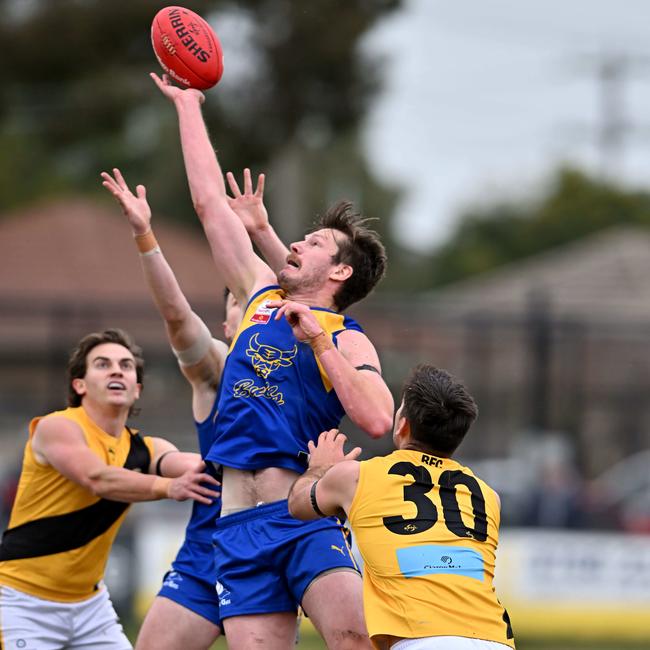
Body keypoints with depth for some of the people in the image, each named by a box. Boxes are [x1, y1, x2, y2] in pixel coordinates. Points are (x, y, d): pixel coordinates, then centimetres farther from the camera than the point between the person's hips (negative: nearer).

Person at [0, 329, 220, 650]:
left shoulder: (146, 449, 4)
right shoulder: (57, 428, -14)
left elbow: (190, 465, -17)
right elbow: (98, 479, -32)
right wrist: (169, 487, -46)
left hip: (90, 602, 6)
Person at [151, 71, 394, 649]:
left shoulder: (347, 340, 4)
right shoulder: (262, 297, 18)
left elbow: (377, 419, -14)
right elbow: (210, 203, 23)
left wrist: (319, 341, -13)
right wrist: (188, 107, 27)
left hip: (307, 519, -5)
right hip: (239, 529, 5)